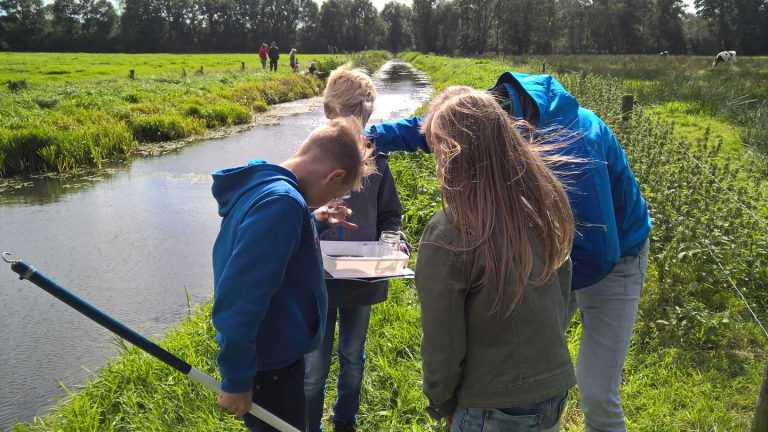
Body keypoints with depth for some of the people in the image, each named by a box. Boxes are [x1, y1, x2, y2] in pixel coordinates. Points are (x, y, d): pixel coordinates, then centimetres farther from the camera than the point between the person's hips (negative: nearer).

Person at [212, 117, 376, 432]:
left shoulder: (262, 185, 2)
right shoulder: (281, 201, -28)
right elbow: (240, 296, -32)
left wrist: (313, 225, 12)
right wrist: (237, 380, -24)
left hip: (271, 355, 9)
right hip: (269, 367, -9)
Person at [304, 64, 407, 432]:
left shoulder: (374, 157, -3)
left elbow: (389, 215, 6)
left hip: (364, 278, 3)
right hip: (319, 279, -3)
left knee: (353, 358, 21)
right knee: (315, 367, 7)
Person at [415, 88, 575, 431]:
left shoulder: (447, 235, -26)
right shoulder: (545, 200, -8)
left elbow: (442, 343, -17)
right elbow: (562, 295, 5)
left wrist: (440, 402, 1)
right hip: (555, 388, 6)